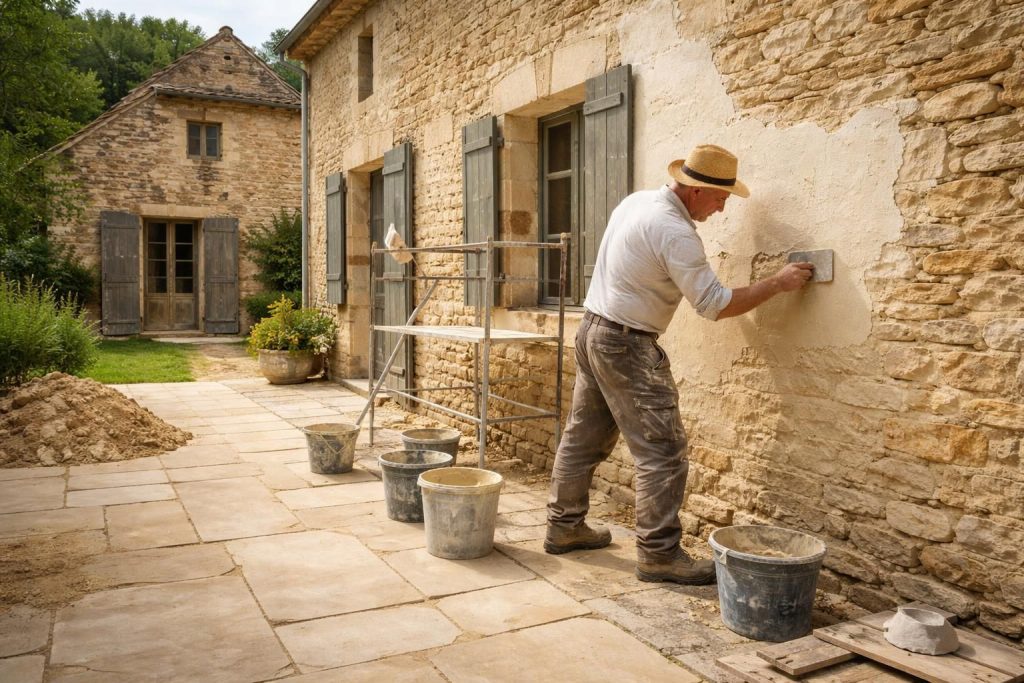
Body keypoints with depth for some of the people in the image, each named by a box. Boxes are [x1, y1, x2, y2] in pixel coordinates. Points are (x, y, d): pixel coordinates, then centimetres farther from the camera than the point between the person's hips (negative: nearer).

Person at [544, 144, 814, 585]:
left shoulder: (636, 200, 8)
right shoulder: (676, 233, -19)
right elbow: (715, 305, -17)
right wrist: (778, 283, -9)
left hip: (592, 330, 10)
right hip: (628, 346, -10)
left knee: (583, 437, 17)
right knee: (662, 450, -4)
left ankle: (564, 526, 29)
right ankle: (658, 554, 2)